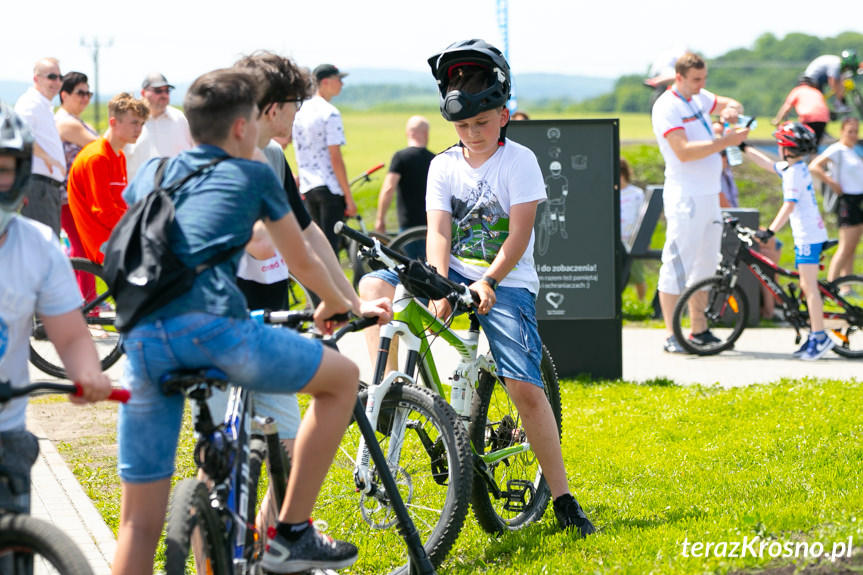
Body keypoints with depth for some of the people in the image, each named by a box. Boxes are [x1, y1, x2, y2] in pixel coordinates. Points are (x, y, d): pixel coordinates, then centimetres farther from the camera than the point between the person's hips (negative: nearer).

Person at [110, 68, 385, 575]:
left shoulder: (151, 173, 28)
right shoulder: (254, 175, 19)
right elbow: (302, 262, 31)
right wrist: (336, 304, 51)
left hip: (143, 339, 4)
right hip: (215, 325, -4)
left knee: (140, 522, 9)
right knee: (343, 376, 20)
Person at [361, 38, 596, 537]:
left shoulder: (519, 161, -5)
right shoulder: (444, 165, 5)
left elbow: (519, 234, -12)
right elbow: (439, 230, -5)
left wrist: (487, 283, -24)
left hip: (506, 281, -4)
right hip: (457, 274, 4)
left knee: (525, 387, -16)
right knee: (375, 284, -23)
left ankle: (563, 498, -8)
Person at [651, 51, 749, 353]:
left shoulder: (699, 98, 12)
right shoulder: (667, 107, -13)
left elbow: (734, 104, 26)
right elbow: (684, 151, -23)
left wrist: (730, 110, 1)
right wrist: (724, 141, -26)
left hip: (709, 195, 9)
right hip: (685, 196, -9)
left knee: (705, 263, 12)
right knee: (677, 264, -9)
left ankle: (699, 331, 19)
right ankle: (671, 336, -7)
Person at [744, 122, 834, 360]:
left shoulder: (794, 173, -17)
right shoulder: (796, 167, 12)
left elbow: (789, 206, -25)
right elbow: (767, 163, 28)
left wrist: (770, 231, -29)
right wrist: (743, 148, 31)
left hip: (808, 236, -10)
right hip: (809, 233, 10)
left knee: (810, 286, -10)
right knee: (806, 286, 12)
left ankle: (820, 337, -10)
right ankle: (815, 336, 14)